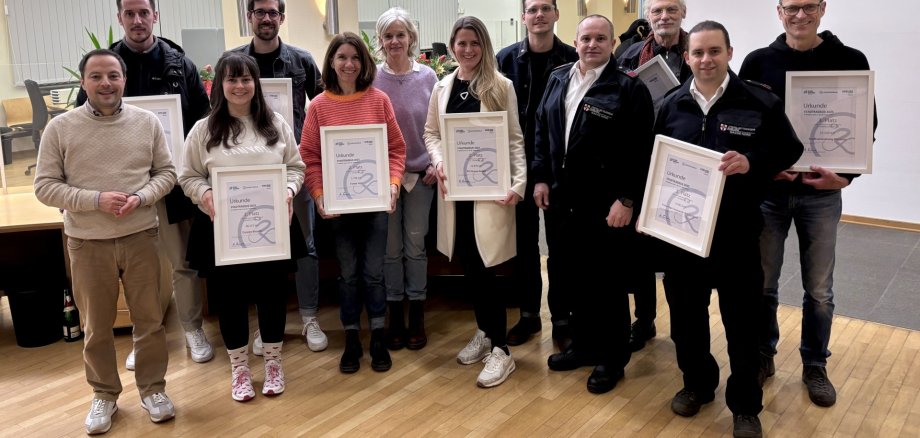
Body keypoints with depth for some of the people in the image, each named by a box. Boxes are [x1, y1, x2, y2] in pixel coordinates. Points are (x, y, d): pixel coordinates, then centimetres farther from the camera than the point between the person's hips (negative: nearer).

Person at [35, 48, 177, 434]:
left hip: (141, 236, 1)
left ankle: (152, 388, 28)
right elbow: (45, 186, -4)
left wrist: (141, 197, -16)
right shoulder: (60, 128, -4)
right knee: (96, 325, 12)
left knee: (149, 318, 10)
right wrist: (96, 200, -18)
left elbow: (166, 173, 3)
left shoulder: (147, 122, 0)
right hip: (87, 242, -1)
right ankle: (104, 394, 30)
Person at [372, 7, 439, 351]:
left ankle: (417, 318, 19)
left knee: (415, 244, 7)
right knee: (391, 247, 7)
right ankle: (395, 317, 20)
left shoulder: (427, 77, 1)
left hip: (420, 172, 0)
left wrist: (436, 163, -4)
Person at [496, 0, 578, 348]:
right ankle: (529, 313, 26)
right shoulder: (507, 58, 1)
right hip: (518, 164, 1)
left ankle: (561, 317, 20)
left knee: (559, 242, 8)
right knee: (524, 241, 11)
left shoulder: (572, 59, -2)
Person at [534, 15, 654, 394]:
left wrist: (627, 200, -16)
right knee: (575, 278, 15)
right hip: (566, 199, 6)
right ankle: (583, 344, 33)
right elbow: (542, 132, 14)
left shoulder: (630, 88, -8)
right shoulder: (558, 80, 10)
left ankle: (612, 357, 20)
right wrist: (541, 177, 8)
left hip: (608, 205, -5)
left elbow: (640, 151, -12)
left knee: (609, 283, 5)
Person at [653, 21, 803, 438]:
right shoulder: (671, 106, 6)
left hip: (737, 232, -3)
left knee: (742, 319, 5)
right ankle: (696, 384, 35)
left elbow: (789, 152, -1)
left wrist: (752, 162, -20)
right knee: (685, 313, 13)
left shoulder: (761, 102, -4)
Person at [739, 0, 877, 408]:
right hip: (767, 190, 0)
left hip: (822, 193, 0)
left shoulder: (850, 61, -1)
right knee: (762, 283, 9)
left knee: (819, 290, 9)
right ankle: (763, 356, 28)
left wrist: (846, 176, -14)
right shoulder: (758, 62, 0)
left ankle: (814, 366, 28)